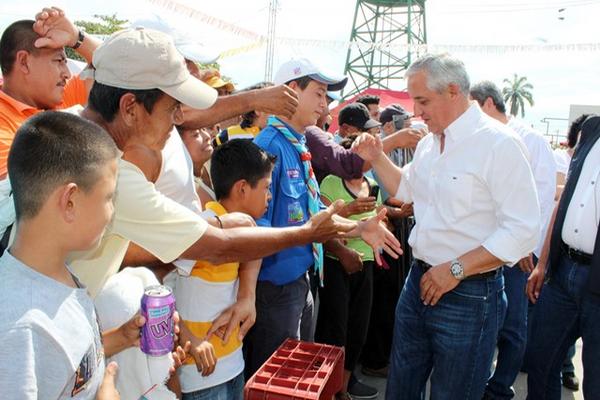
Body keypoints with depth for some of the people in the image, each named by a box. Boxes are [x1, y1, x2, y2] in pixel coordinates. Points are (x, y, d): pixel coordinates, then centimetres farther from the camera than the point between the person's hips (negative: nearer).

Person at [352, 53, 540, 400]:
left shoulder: (499, 143, -16)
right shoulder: (429, 143, 8)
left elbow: (523, 230, -20)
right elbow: (407, 190, 24)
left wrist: (456, 269, -21)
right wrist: (377, 158, 8)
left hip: (469, 294, -7)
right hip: (420, 280, 7)